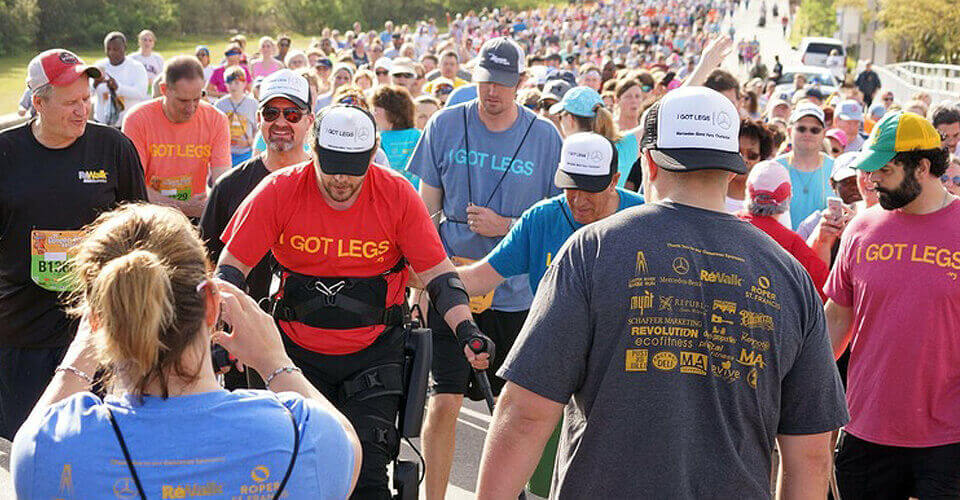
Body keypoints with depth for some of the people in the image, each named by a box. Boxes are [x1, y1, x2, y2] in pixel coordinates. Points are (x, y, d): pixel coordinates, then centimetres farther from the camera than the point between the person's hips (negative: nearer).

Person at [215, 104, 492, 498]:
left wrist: (467, 331, -17)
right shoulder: (279, 191, -10)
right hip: (299, 353, 1)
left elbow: (437, 273, -5)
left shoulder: (398, 195, -10)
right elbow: (232, 268, -6)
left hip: (373, 353, -1)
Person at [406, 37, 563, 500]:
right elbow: (426, 207, 5)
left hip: (517, 292, 1)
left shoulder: (544, 136, -2)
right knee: (444, 401, -7)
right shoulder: (446, 125, -1)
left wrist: (505, 227, -13)